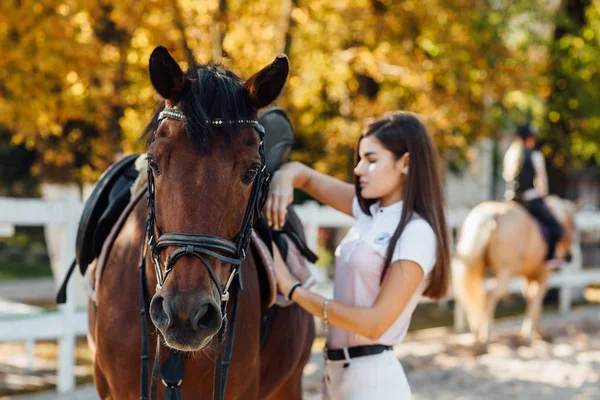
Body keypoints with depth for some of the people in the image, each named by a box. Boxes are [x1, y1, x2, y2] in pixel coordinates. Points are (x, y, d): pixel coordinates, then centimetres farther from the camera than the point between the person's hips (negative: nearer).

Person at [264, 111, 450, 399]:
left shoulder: (417, 233, -15)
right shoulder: (369, 211, 7)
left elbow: (375, 323, -20)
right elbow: (306, 176, 15)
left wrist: (293, 289, -18)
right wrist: (284, 178, -9)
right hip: (337, 372, 7)